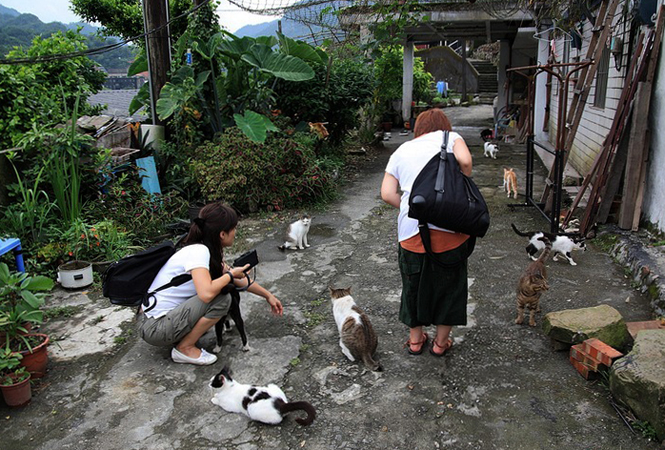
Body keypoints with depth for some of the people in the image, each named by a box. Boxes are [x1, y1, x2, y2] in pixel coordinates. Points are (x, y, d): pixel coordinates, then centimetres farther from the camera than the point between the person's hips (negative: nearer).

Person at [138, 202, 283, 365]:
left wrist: (268, 295, 20)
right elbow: (206, 293, -37)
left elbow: (240, 280, 16)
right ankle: (185, 349, -4)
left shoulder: (210, 252, 4)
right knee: (222, 299, -19)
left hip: (170, 314, 9)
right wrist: (230, 275, -19)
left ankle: (184, 335, 13)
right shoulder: (198, 251, -22)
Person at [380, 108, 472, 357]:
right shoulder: (450, 137, 11)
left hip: (411, 231, 2)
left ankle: (415, 339, 37)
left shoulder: (402, 150, 18)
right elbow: (465, 160, -11)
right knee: (449, 283, 17)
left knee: (414, 283, 20)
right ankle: (441, 342, 31)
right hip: (450, 228, -2)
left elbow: (387, 193, 5)